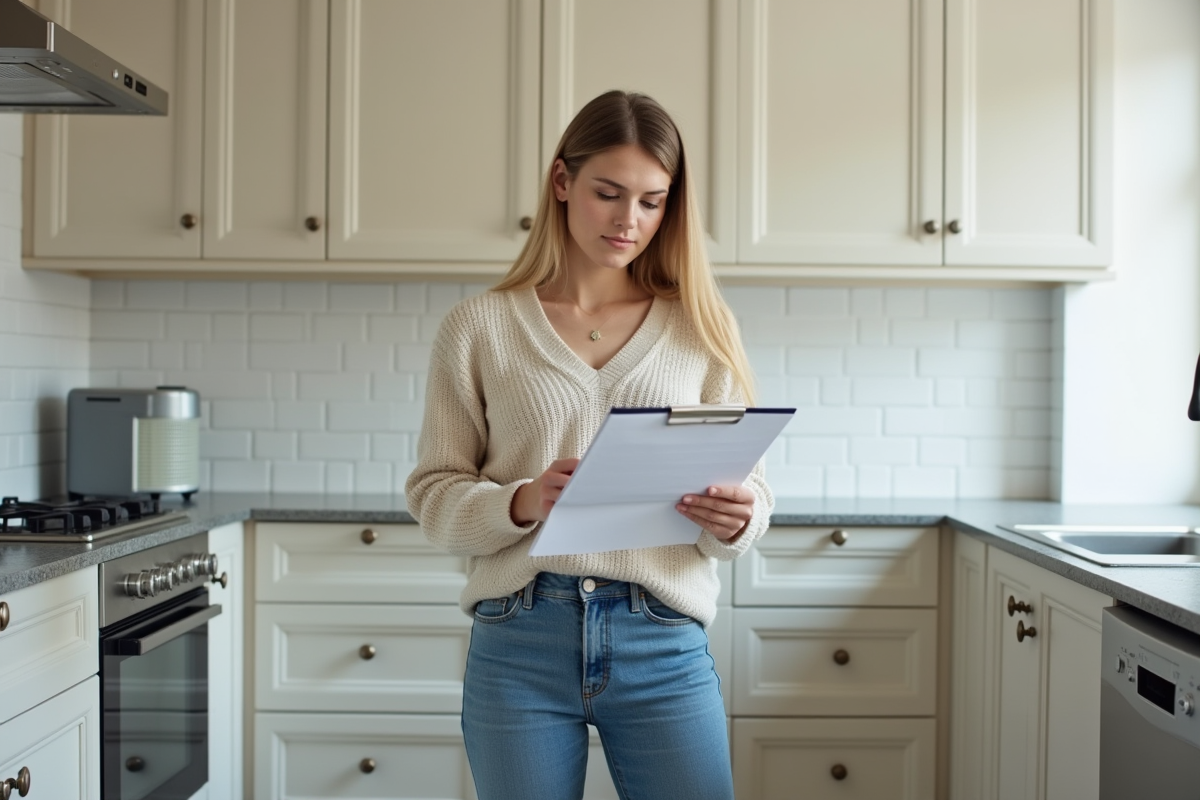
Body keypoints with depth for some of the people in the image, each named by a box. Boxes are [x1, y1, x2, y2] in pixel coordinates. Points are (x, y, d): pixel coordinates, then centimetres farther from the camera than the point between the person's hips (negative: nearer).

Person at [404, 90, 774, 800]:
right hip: (519, 643, 0)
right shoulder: (479, 327, 4)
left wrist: (736, 518, -16)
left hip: (664, 645, 1)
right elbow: (433, 495, 1)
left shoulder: (701, 329, 7)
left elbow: (751, 489, 6)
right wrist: (523, 503, -18)